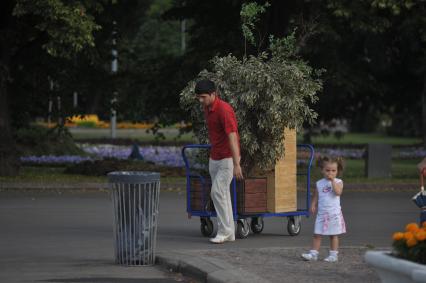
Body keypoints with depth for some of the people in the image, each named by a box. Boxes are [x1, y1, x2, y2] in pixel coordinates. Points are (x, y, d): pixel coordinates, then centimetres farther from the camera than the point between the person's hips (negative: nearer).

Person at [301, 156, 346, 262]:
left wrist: (332, 180, -21)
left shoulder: (338, 182, -3)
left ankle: (333, 255, 12)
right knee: (317, 234, 2)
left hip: (334, 213, -3)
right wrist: (313, 205, -4)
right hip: (321, 213, 3)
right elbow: (316, 196, 12)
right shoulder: (319, 183, 8)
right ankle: (313, 253, 6)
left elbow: (338, 192, -22)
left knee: (333, 235, 5)